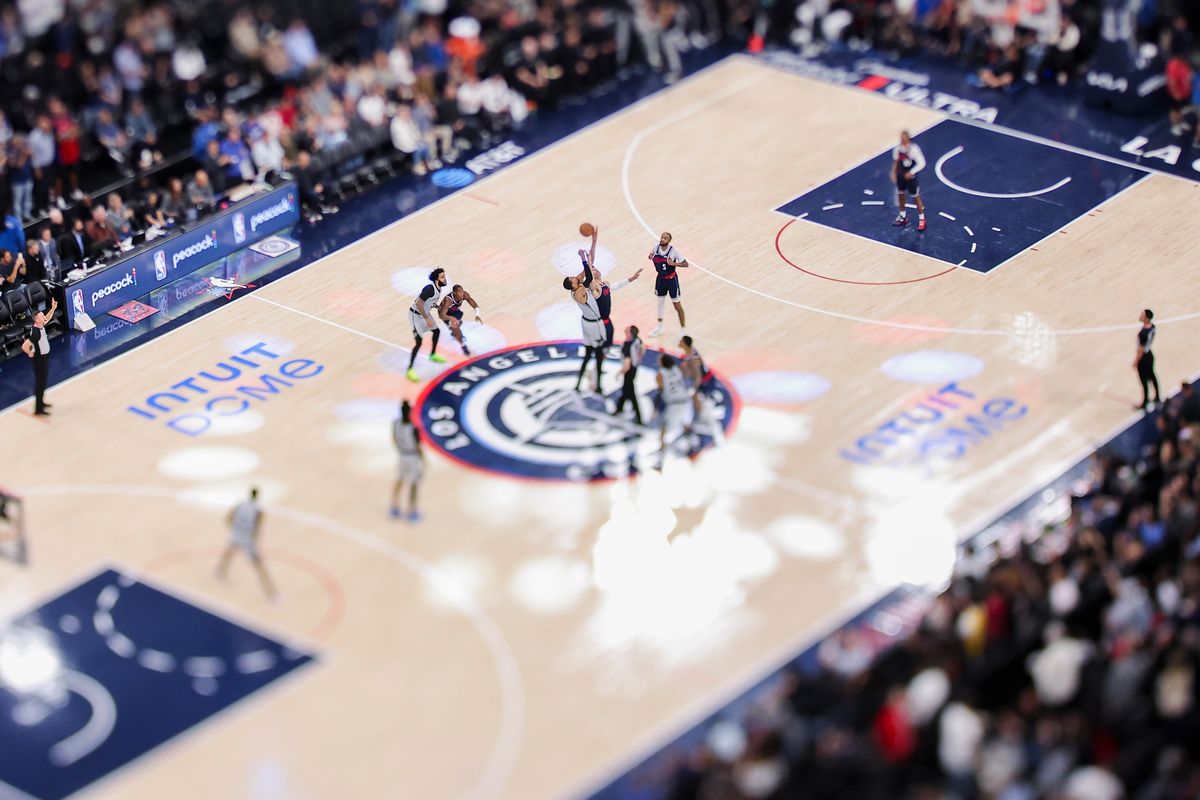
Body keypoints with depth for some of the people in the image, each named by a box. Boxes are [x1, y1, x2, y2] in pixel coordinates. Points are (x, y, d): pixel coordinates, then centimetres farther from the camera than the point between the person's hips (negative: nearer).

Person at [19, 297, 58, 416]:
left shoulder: (41, 326, -3)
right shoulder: (35, 332, -31)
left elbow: (47, 318, 21)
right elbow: (25, 346, -37)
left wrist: (53, 308, 6)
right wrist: (31, 354, -20)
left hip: (45, 357, 9)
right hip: (39, 359, -9)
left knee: (43, 382, 22)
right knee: (40, 383, -1)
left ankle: (41, 403, 37)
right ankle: (38, 409, 6)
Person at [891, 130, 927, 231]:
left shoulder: (914, 149, -25)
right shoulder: (897, 148, -8)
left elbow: (921, 164, -22)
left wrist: (911, 172, -26)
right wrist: (894, 173, 3)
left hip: (910, 176, -6)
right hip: (900, 175, 6)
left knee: (916, 197, 5)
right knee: (901, 195, 19)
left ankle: (922, 220, 18)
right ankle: (903, 217, 38)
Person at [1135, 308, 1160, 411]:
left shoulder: (1143, 333, -34)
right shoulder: (1152, 326, -9)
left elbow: (1141, 350, -25)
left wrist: (1136, 362, -14)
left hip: (1143, 358, -9)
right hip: (1150, 354, 9)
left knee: (1144, 381, 8)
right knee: (1152, 376, 25)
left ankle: (1144, 404, 24)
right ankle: (1157, 398, 43)